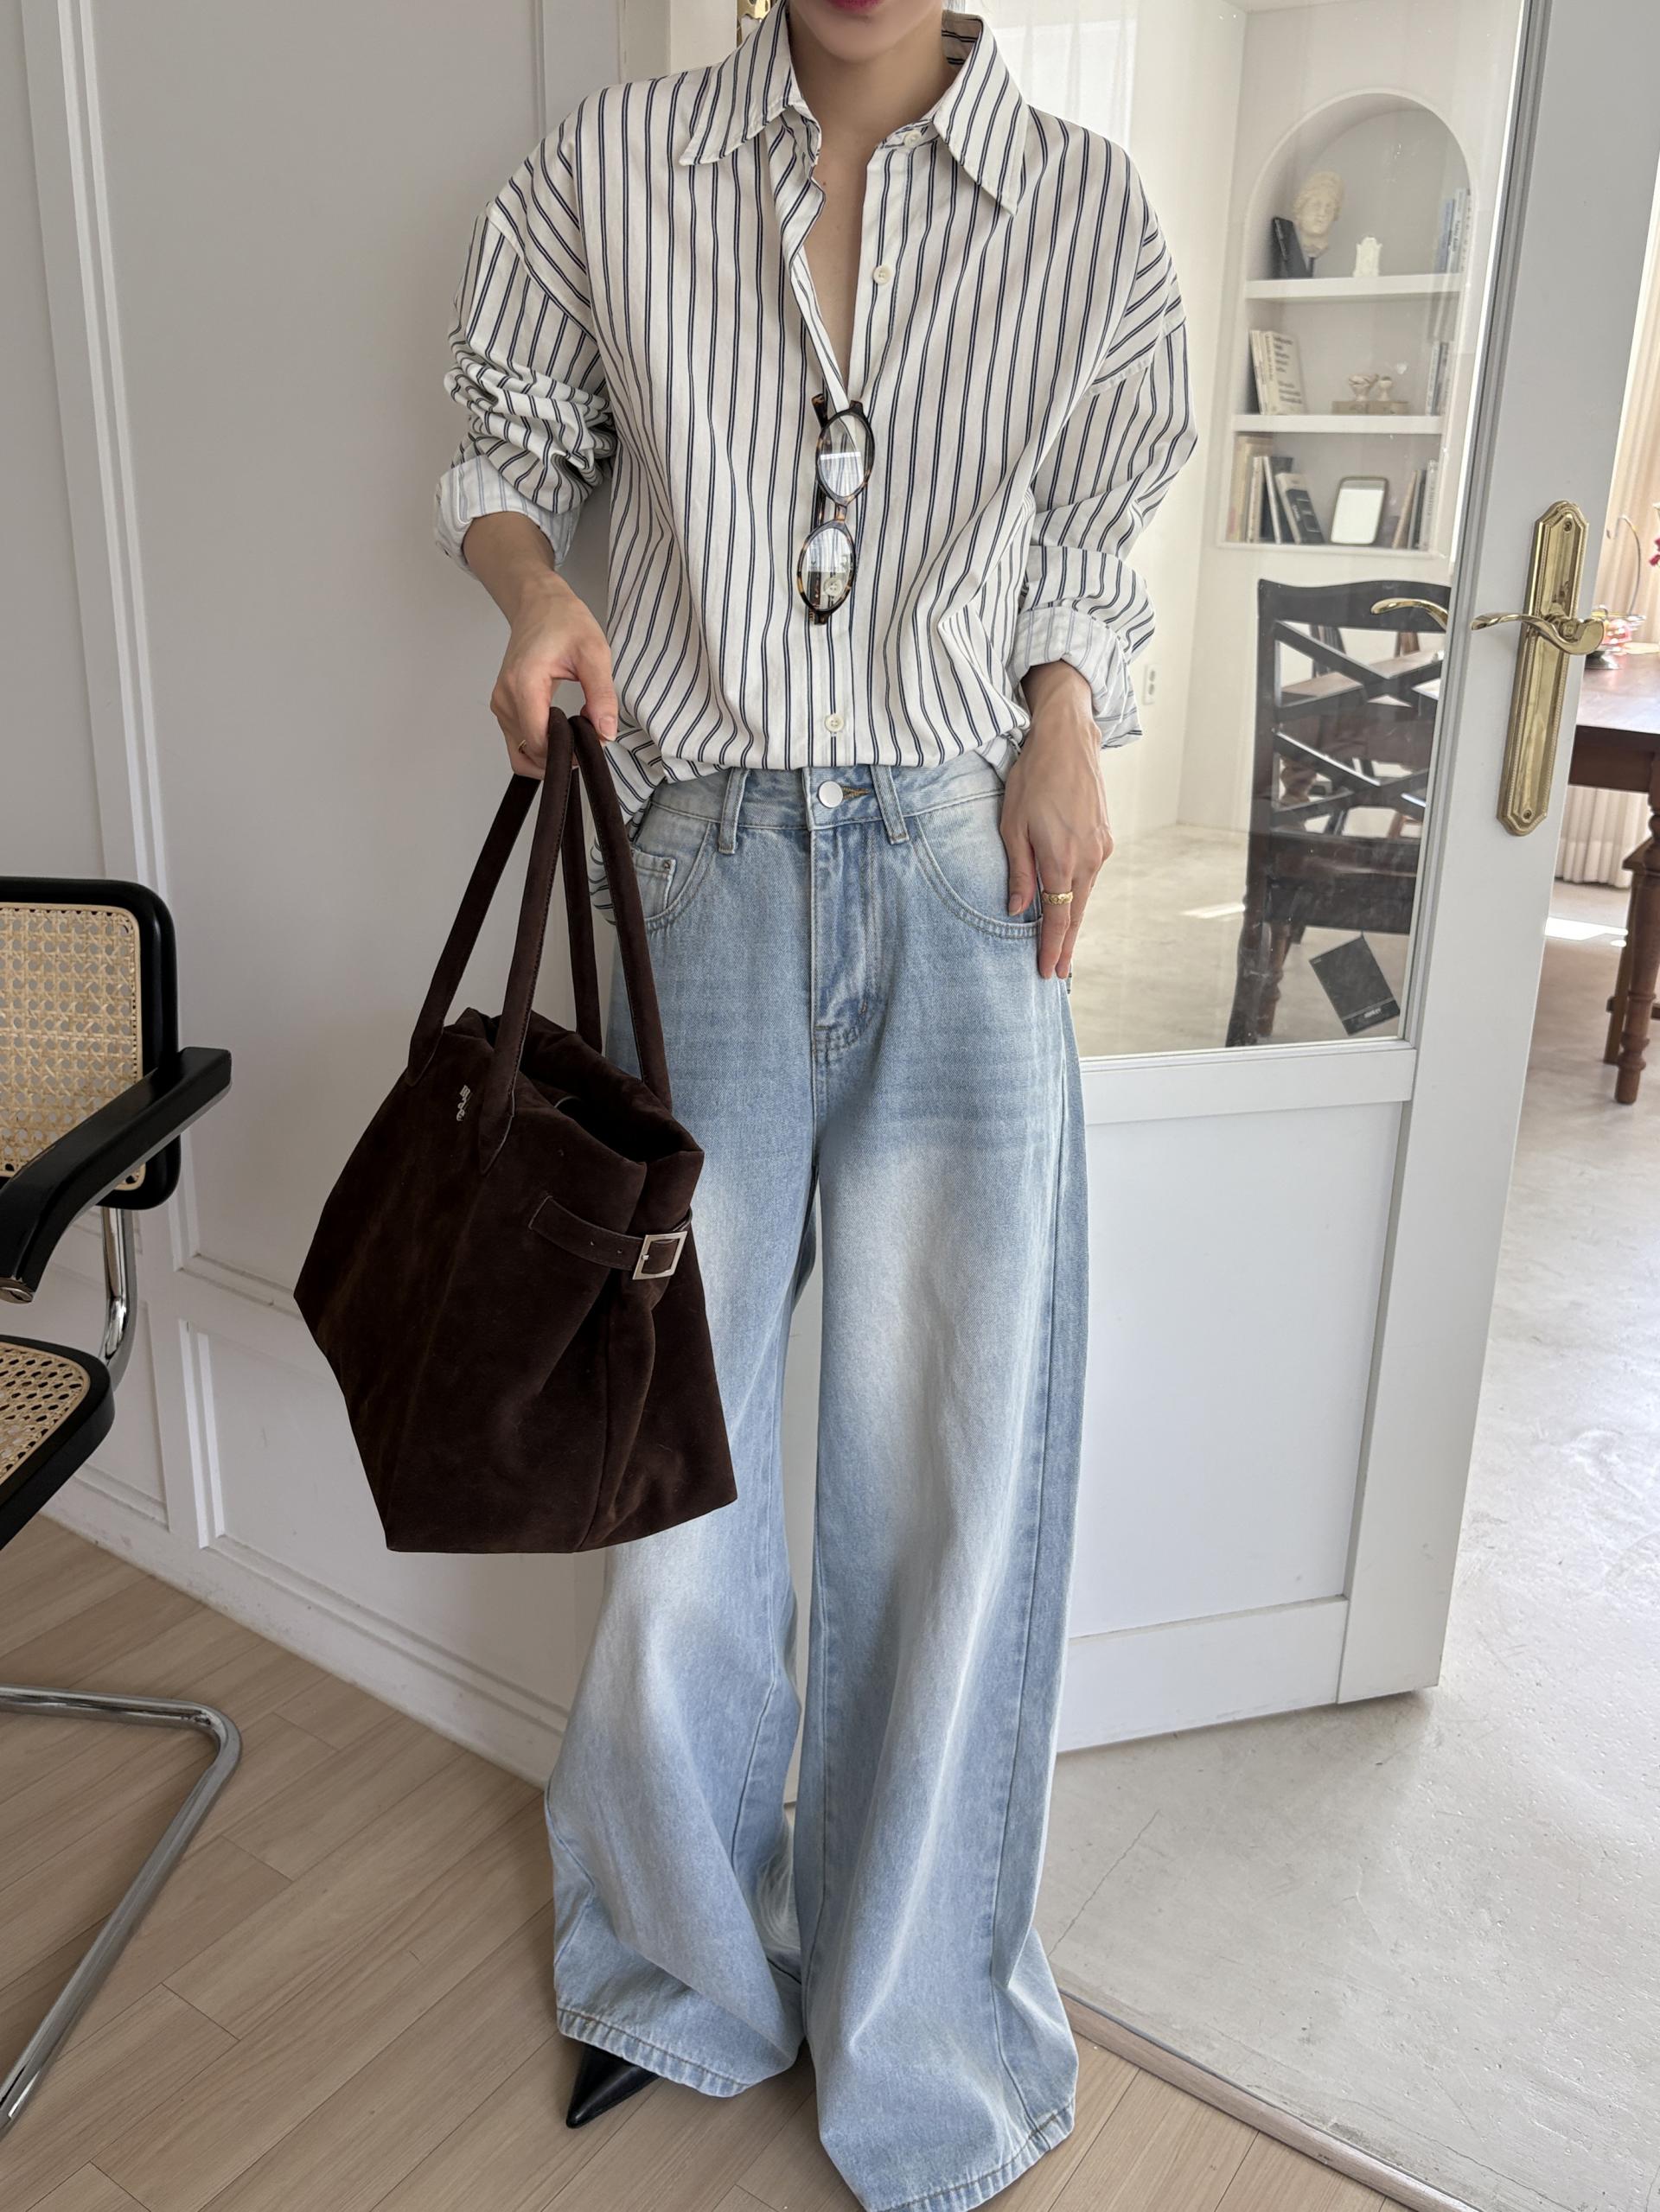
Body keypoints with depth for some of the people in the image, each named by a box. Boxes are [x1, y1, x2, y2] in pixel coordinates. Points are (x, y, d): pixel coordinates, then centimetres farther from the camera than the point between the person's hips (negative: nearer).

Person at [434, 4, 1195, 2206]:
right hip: (701, 864, 1)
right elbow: (515, 446, 15)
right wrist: (536, 587, -7)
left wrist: (1065, 718, -4)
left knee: (953, 1474, 2)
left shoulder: (1090, 212, 6)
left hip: (964, 877, 0)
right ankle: (689, 1960, 35)